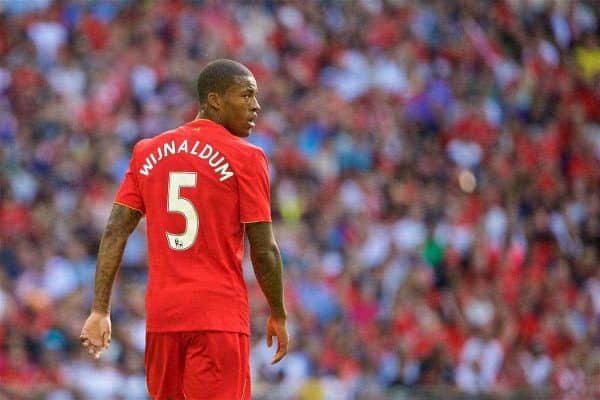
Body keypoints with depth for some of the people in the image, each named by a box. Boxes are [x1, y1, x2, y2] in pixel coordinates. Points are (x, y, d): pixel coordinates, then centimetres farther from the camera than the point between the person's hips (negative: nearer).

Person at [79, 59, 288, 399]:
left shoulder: (148, 153, 11)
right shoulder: (245, 158, -4)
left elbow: (115, 232, 5)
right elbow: (264, 250, -6)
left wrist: (101, 311, 5)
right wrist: (278, 316, 7)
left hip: (161, 317, 5)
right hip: (220, 317, -5)